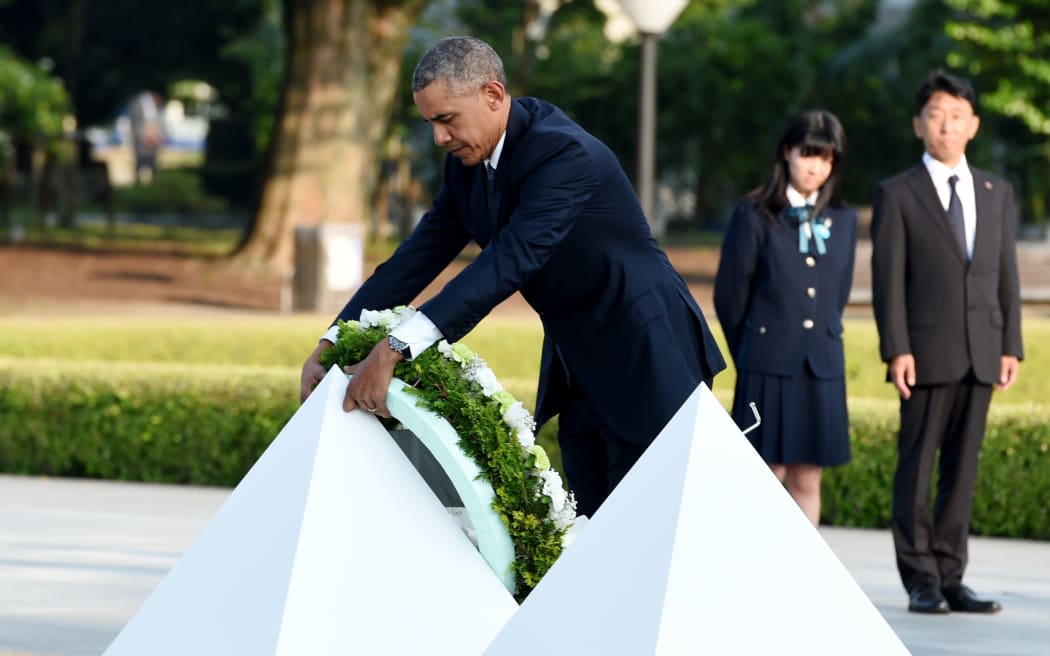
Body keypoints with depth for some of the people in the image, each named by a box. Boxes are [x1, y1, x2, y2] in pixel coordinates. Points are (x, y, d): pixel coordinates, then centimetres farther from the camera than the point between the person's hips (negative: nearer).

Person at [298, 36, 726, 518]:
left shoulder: (563, 153, -26)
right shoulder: (468, 162, 1)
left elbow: (510, 261, -37)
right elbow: (420, 256, 2)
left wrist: (395, 349, -44)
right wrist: (333, 343, -9)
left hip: (645, 357, -9)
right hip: (578, 367, 9)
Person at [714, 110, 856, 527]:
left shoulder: (842, 220, 10)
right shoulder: (755, 214, -2)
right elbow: (729, 293, 1)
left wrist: (820, 343, 13)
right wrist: (749, 353, 7)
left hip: (821, 366, 4)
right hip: (768, 366, -4)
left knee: (806, 480, 5)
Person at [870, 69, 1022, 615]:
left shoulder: (996, 193, 14)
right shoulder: (897, 195, 1)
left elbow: (1006, 274, 12)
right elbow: (888, 279, -4)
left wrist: (1011, 345, 5)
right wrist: (896, 350, -12)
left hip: (980, 355, 4)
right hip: (927, 353, -4)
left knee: (963, 467, 5)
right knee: (917, 465, -2)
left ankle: (950, 576, 10)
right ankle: (921, 581, 3)